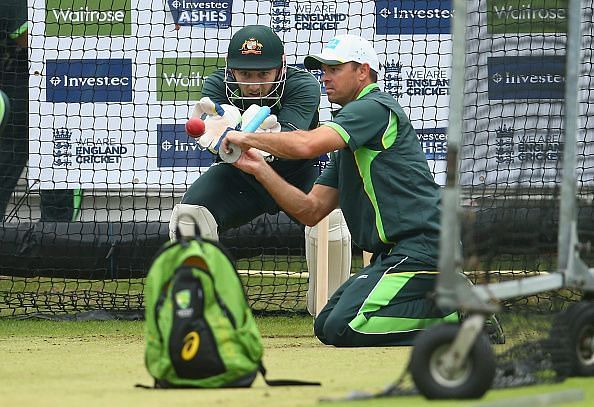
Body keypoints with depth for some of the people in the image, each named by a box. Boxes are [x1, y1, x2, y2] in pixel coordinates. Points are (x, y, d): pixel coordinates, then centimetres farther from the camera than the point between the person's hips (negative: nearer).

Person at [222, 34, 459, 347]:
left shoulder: (375, 108, -7)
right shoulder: (347, 145, 24)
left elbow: (307, 145, -22)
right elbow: (311, 211, 18)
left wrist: (249, 138, -7)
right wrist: (259, 168, 8)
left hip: (421, 247, -10)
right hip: (393, 253, 10)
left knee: (343, 329, -20)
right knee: (326, 326, 10)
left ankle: (458, 316, -10)